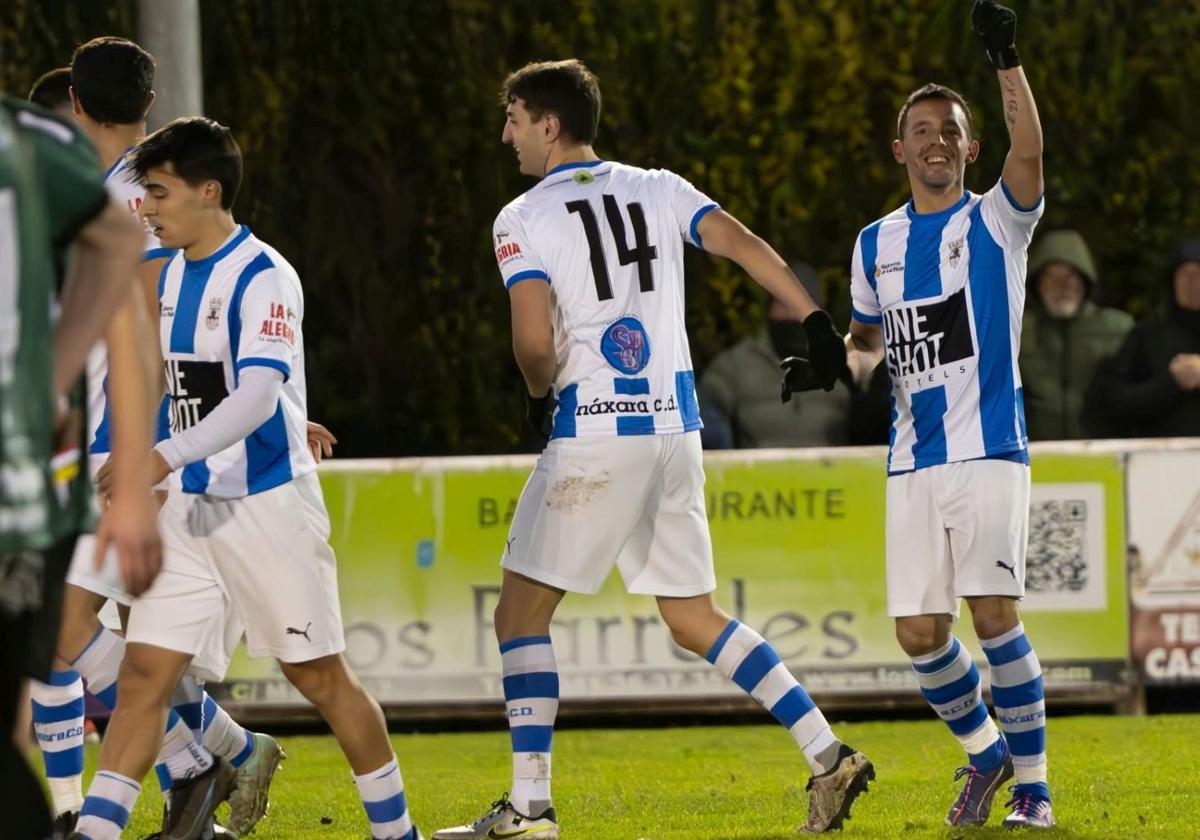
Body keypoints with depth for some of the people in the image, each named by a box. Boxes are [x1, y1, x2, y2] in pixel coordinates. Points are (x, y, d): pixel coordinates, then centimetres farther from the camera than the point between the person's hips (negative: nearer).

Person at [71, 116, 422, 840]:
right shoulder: (174, 273, 10)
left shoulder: (264, 278, -15)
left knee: (321, 677, 3)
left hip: (269, 502, -7)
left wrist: (168, 455, -38)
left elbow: (258, 395, -27)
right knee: (143, 674, -3)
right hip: (191, 508, 7)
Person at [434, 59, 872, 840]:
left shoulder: (524, 219, -4)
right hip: (675, 428, 6)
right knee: (694, 619, 15)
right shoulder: (658, 190, 12)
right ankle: (829, 755, 6)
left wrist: (541, 396, 6)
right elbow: (745, 245, 0)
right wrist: (819, 326, -4)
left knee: (521, 613, 2)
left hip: (592, 433, -6)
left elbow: (536, 341, -14)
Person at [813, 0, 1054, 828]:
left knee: (995, 615, -13)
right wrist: (840, 364, 4)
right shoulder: (876, 244, 14)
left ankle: (1032, 777, 1)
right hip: (914, 461, 4)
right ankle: (985, 752, 23)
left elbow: (1030, 152, -19)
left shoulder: (995, 223, 0)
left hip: (990, 450, -4)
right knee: (920, 633, -1)